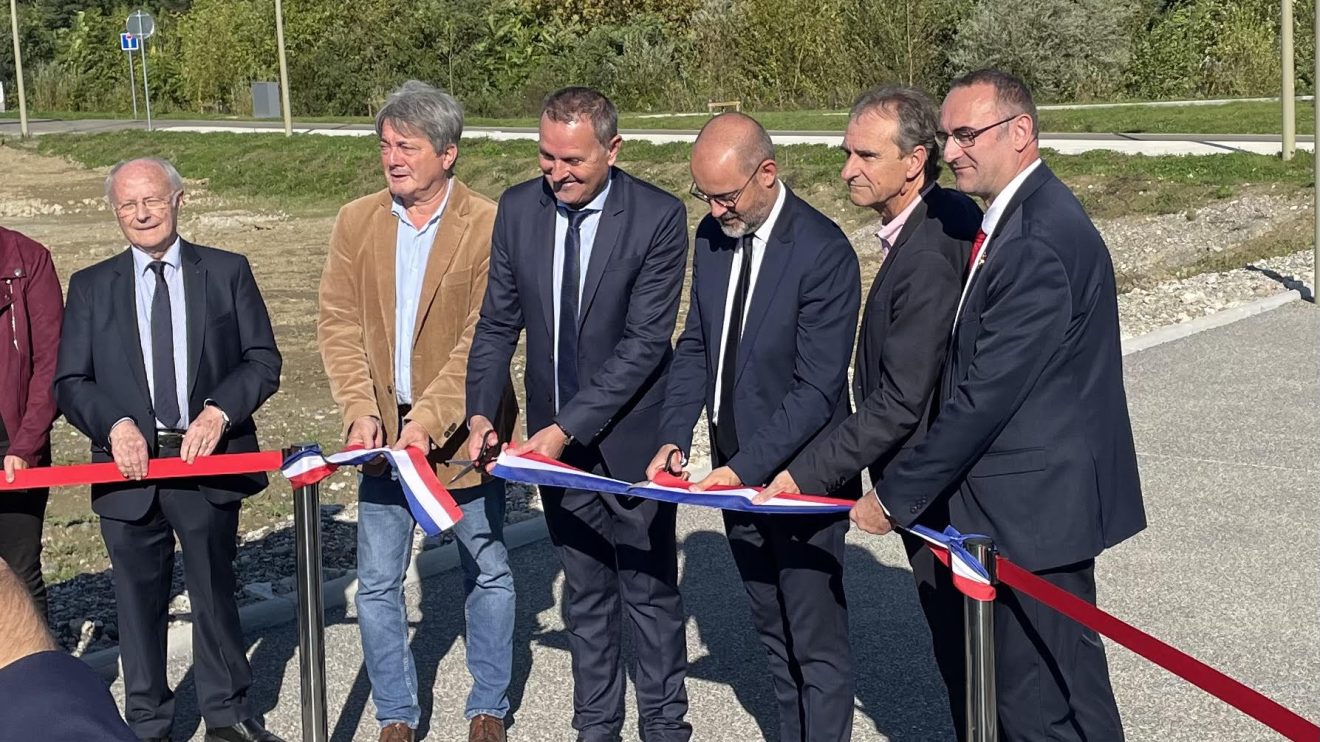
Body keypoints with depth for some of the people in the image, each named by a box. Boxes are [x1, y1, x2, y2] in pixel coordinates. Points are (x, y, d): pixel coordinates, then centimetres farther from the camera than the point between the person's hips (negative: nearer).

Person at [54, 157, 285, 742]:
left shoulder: (228, 272, 5)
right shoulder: (91, 287, 6)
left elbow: (263, 360, 1)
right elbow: (69, 382, 3)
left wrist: (219, 412, -15)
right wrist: (115, 425, -16)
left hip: (209, 460, 0)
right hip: (128, 467, 1)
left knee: (215, 591, 12)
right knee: (139, 600, 8)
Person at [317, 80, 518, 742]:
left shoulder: (488, 225, -11)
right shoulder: (356, 221, 2)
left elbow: (482, 340, -15)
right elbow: (338, 323, 0)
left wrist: (429, 420, -23)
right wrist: (362, 410, -13)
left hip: (461, 432, -3)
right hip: (385, 431, 3)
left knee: (487, 575, 11)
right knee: (377, 583, 8)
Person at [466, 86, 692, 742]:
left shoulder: (658, 217, -16)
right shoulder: (518, 208, -3)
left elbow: (645, 342, -19)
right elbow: (498, 321, 4)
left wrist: (570, 426, -23)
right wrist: (480, 412, -8)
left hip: (629, 439, -4)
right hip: (553, 438, 4)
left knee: (649, 589, 8)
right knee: (585, 591, 17)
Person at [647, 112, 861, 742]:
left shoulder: (824, 252, -20)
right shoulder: (711, 235, 3)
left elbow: (817, 389, -21)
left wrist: (746, 468, -23)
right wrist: (674, 436, -3)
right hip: (737, 474, 7)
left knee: (818, 645, 4)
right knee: (774, 636, 19)